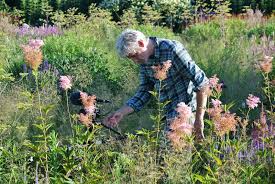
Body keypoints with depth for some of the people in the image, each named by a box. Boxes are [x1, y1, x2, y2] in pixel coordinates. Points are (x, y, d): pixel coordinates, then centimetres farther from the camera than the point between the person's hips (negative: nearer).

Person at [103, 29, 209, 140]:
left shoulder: (172, 50, -21)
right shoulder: (144, 61, 3)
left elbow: (202, 82, -19)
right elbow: (144, 92, 10)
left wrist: (199, 118, -17)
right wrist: (121, 112, -3)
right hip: (170, 114, 8)